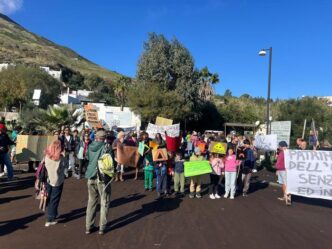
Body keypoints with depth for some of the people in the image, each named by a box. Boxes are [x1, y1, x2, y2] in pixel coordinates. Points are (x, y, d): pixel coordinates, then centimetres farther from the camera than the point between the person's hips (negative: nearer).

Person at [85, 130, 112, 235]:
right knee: (104, 202, 8)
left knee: (91, 201, 16)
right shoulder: (106, 147, -12)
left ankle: (88, 227, 22)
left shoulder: (90, 146, 2)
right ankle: (102, 227, 13)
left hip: (91, 177, 5)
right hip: (103, 177, -4)